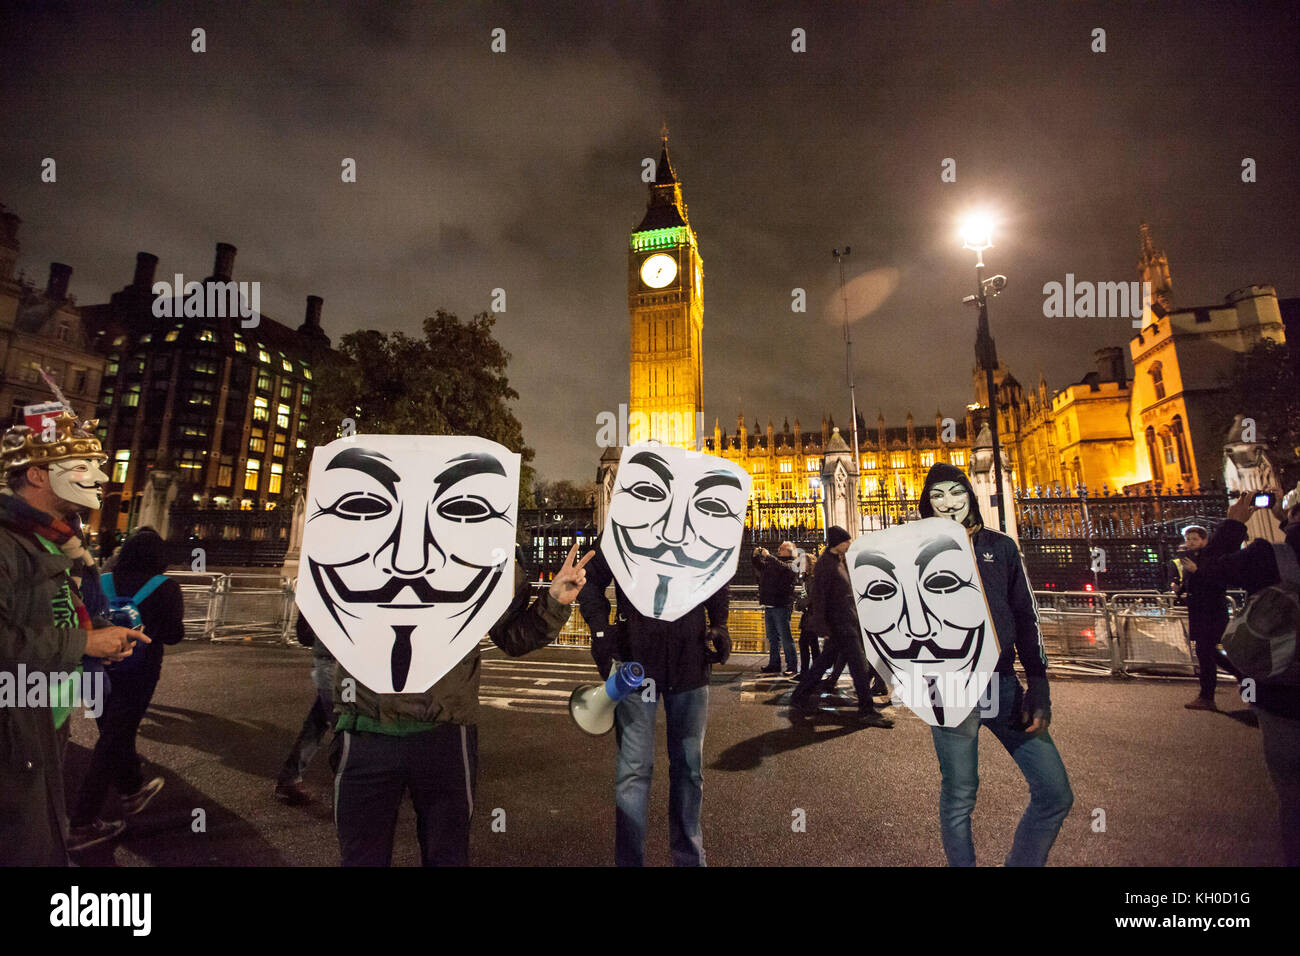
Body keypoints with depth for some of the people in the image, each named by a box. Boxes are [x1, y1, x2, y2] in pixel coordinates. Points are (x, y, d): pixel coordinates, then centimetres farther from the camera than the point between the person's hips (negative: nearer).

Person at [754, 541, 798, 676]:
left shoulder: (791, 564, -4)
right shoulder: (772, 562, 17)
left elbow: (782, 567, -25)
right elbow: (759, 569, 24)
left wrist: (767, 556, -23)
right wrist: (756, 556, 8)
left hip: (782, 606, -7)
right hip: (769, 605, 7)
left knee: (785, 637, -4)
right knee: (772, 637, 13)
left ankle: (792, 666, 2)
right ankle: (774, 664, 21)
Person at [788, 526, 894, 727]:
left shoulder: (840, 561, 14)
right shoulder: (825, 564, -15)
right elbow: (818, 597, -19)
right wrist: (825, 628, -22)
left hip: (848, 622, 9)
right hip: (840, 624, -9)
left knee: (824, 661, 13)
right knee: (859, 665, -5)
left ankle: (799, 698, 21)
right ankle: (867, 711, 4)